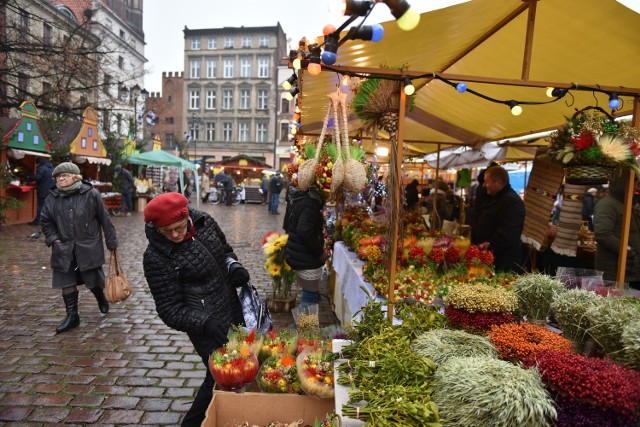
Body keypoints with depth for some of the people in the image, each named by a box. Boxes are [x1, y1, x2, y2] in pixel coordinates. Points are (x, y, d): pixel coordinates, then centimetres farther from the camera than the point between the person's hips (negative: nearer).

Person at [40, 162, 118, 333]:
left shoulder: (91, 194, -9)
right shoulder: (53, 197, 1)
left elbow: (104, 218, -5)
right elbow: (45, 221, 11)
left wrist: (111, 241, -3)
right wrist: (53, 239, -5)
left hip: (89, 246, -3)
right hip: (64, 248, 4)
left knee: (93, 278, 6)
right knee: (66, 281, 5)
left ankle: (101, 297, 39)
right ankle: (72, 316, 17)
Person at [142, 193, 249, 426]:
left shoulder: (204, 222, -7)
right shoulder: (156, 257, -22)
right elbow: (170, 309, -18)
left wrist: (234, 267, -10)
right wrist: (205, 322, -33)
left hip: (234, 311, 7)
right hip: (208, 327, -6)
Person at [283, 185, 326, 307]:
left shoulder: (295, 200, 9)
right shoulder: (311, 204, -22)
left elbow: (286, 225, 18)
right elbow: (305, 231, -32)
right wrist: (320, 252, -20)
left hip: (295, 255, 10)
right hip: (307, 260, -10)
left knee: (307, 293, 24)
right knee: (310, 297, 2)